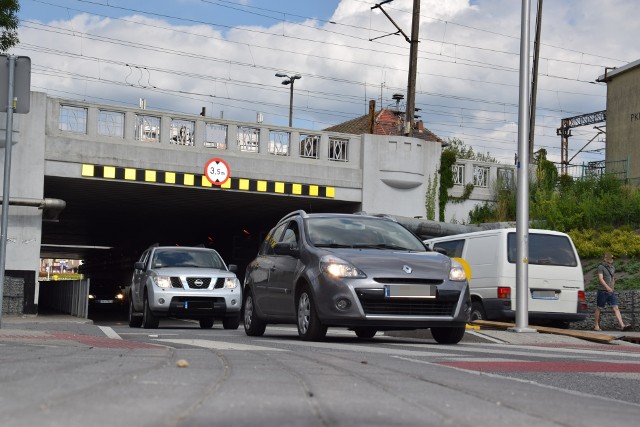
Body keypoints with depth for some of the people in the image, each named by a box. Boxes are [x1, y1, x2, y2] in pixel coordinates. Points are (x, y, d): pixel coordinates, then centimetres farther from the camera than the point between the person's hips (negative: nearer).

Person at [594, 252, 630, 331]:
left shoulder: (612, 268, 13)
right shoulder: (601, 267, -8)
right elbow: (600, 278, -19)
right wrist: (607, 287, -30)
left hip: (611, 292, 6)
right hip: (603, 291, -6)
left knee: (616, 308, -6)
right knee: (599, 309, 5)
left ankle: (622, 325, -16)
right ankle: (596, 326, 16)